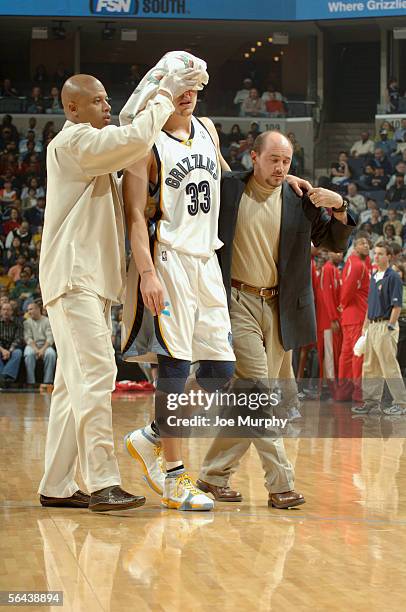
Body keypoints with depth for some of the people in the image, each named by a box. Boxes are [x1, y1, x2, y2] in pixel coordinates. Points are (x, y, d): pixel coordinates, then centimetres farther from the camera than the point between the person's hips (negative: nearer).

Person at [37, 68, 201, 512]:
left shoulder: (87, 144, 24)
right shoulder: (74, 140, -9)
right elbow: (136, 139, -22)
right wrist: (165, 94, -11)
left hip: (90, 279, 10)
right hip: (74, 277, -10)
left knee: (75, 383, 8)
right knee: (95, 375, -15)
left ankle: (56, 486, 10)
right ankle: (101, 484, -17)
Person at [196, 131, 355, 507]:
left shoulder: (300, 199, 7)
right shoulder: (227, 189, -1)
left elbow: (335, 243, 9)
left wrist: (339, 208, -8)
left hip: (278, 307, 4)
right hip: (238, 303, -4)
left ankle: (214, 474, 21)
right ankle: (280, 483, -9)